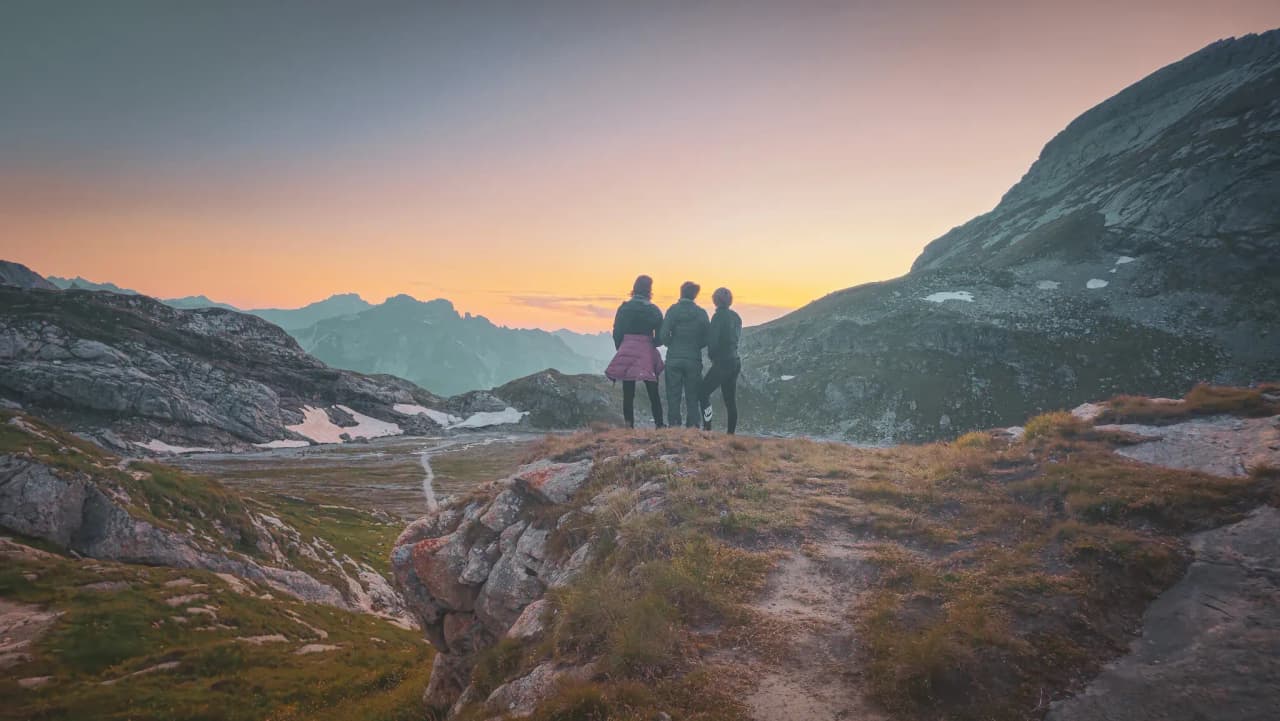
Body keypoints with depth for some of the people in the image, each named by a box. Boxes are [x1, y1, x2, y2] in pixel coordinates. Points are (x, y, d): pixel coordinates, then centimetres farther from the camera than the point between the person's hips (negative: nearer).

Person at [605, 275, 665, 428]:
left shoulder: (623, 308, 1)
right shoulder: (654, 310, -2)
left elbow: (617, 333, 2)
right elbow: (660, 337, 0)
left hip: (627, 353, 1)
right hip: (647, 353, -1)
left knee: (628, 394, 6)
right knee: (653, 394, 8)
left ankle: (629, 426, 3)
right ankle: (659, 425, 8)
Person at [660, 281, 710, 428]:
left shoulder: (672, 310, -5)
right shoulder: (701, 313, -1)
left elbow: (664, 335, -12)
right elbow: (708, 338, 0)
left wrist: (672, 346, 8)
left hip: (674, 359, -1)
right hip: (694, 359, 1)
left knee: (673, 395, 6)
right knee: (692, 396, 9)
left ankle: (673, 425, 4)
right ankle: (692, 426, 7)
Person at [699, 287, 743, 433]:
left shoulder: (718, 317, -12)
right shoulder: (736, 316, 12)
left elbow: (713, 340, -17)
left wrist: (711, 354, 2)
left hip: (722, 362, -8)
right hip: (735, 361, 8)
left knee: (703, 393, -1)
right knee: (730, 400, 10)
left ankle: (707, 428, -7)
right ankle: (731, 433, 12)